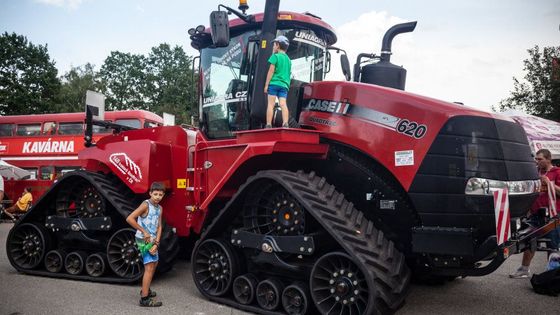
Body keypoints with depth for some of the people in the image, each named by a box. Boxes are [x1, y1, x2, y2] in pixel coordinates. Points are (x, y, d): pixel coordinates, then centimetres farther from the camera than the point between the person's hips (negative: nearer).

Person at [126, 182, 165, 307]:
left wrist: (156, 244, -10)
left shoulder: (159, 208, 5)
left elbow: (159, 227, 2)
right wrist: (144, 231, -20)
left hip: (152, 240, 9)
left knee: (154, 263, 21)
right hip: (144, 240, -9)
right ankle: (144, 299, -7)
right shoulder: (145, 205, -17)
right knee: (149, 267, -11)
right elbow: (129, 219, -25)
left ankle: (145, 290, 39)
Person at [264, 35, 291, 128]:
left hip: (274, 83, -5)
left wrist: (266, 85, -5)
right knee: (283, 104, -5)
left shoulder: (275, 56, 1)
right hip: (284, 85, 5)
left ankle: (268, 125, -9)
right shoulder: (288, 59, 20)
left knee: (270, 104, -5)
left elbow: (271, 71, -5)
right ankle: (285, 123, -20)